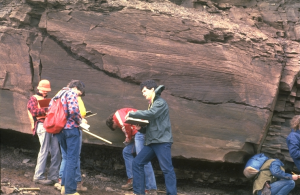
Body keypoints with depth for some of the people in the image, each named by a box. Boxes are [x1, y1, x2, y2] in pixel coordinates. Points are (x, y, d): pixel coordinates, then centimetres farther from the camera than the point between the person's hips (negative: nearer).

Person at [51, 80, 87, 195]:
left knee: (68, 157, 21)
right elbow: (73, 110, -21)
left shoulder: (59, 94, 20)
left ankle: (64, 185, 18)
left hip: (58, 130, 8)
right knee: (72, 159, -3)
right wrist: (80, 121, -4)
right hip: (70, 128, -8)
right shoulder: (71, 93, -7)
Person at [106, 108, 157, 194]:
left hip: (139, 131, -10)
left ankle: (151, 189, -17)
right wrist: (128, 139, 5)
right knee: (126, 152, 22)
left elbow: (126, 124, -14)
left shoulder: (117, 113, 7)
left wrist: (128, 137, -1)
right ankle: (132, 180, 17)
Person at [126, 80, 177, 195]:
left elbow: (150, 114, -25)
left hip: (162, 141, -9)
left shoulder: (160, 103, -8)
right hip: (151, 141, 9)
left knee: (167, 169, -11)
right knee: (137, 163, 7)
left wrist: (131, 114, -15)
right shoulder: (152, 104, 20)